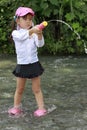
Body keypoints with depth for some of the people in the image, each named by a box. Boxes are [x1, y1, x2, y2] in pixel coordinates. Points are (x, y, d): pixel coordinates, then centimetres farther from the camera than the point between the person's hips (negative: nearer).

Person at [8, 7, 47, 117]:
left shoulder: (34, 33, 0)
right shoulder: (15, 33, -6)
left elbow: (40, 44, -14)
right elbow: (21, 36, -29)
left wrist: (39, 34, -34)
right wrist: (31, 31, -46)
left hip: (34, 64, 1)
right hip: (22, 65, 0)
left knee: (36, 89, 5)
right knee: (19, 89, 11)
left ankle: (41, 108, 9)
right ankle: (16, 107, 25)